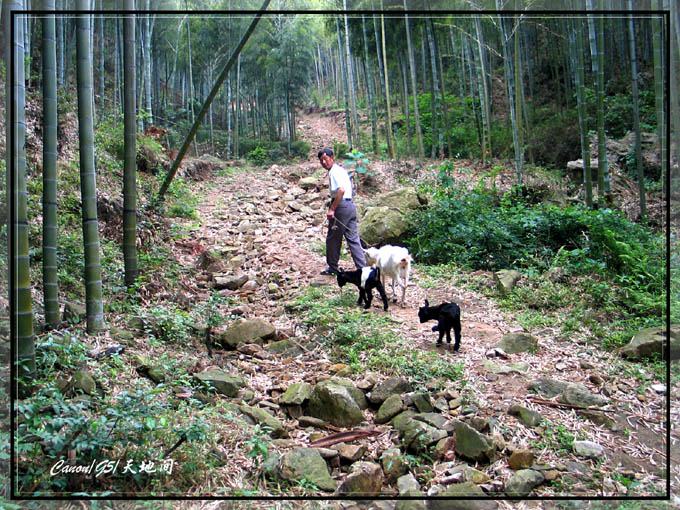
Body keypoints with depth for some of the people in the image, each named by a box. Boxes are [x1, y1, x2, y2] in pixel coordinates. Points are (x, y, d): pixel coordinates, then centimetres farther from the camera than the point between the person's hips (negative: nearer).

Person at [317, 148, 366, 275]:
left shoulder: (334, 172, -12)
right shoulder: (341, 169, 18)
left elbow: (341, 190, -25)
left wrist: (332, 209, -25)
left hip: (341, 206, -9)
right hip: (350, 204, 9)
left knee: (333, 239, 5)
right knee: (353, 238, 8)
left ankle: (332, 267, 16)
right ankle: (362, 267, 6)